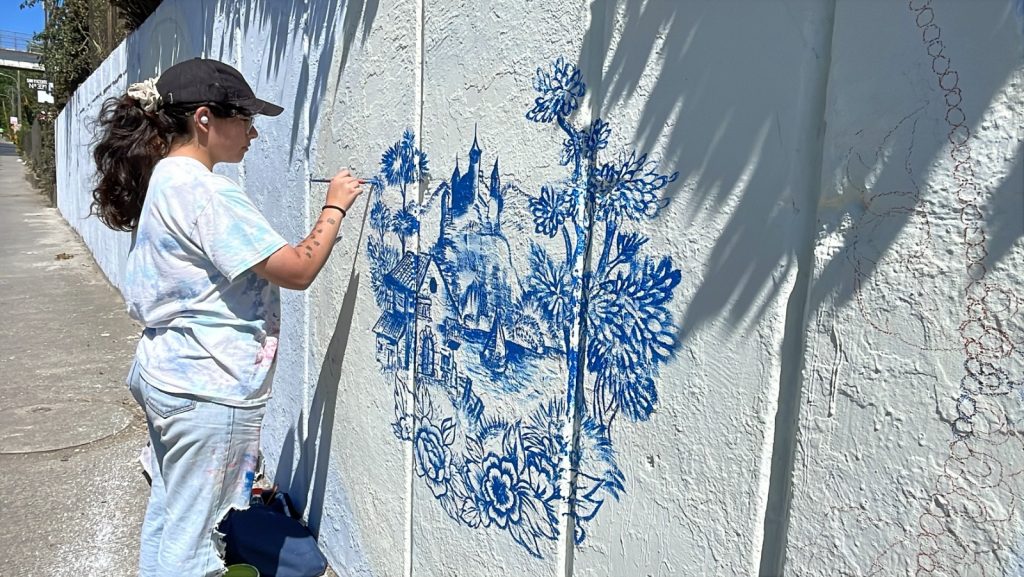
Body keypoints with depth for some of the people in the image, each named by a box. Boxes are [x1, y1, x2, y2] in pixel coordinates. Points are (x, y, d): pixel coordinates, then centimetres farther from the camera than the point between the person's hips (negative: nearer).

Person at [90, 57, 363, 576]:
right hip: (209, 391, -10)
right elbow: (297, 269, -22)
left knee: (167, 517, 22)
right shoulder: (205, 191, -20)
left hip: (162, 374, 10)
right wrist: (334, 207, -10)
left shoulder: (163, 178, 10)